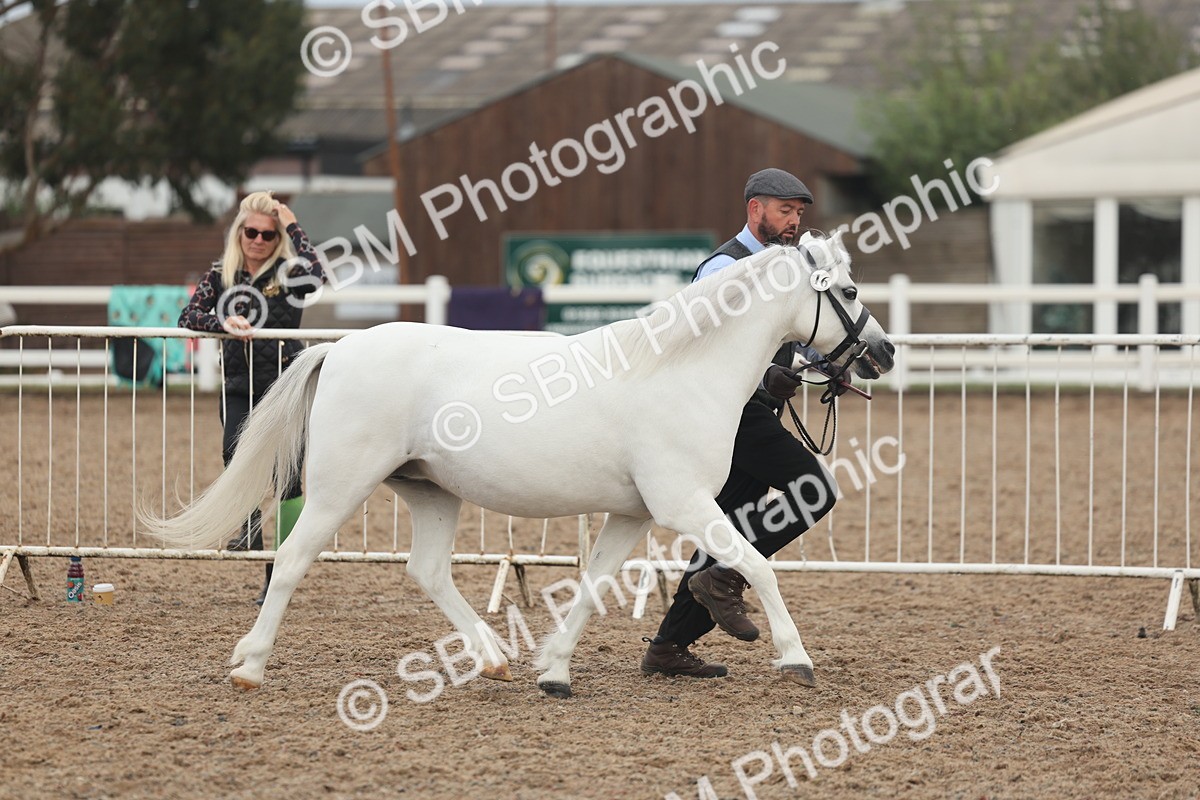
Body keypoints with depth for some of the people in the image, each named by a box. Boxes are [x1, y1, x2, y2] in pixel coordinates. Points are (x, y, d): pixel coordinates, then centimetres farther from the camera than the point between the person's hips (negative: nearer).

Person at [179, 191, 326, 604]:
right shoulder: (221, 275, 7)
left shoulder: (288, 274, -3)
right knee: (236, 451, -26)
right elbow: (188, 316, -1)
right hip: (238, 385, 2)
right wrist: (223, 323, -20)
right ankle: (251, 527, -6)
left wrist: (293, 226, -18)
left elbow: (315, 276, -26)